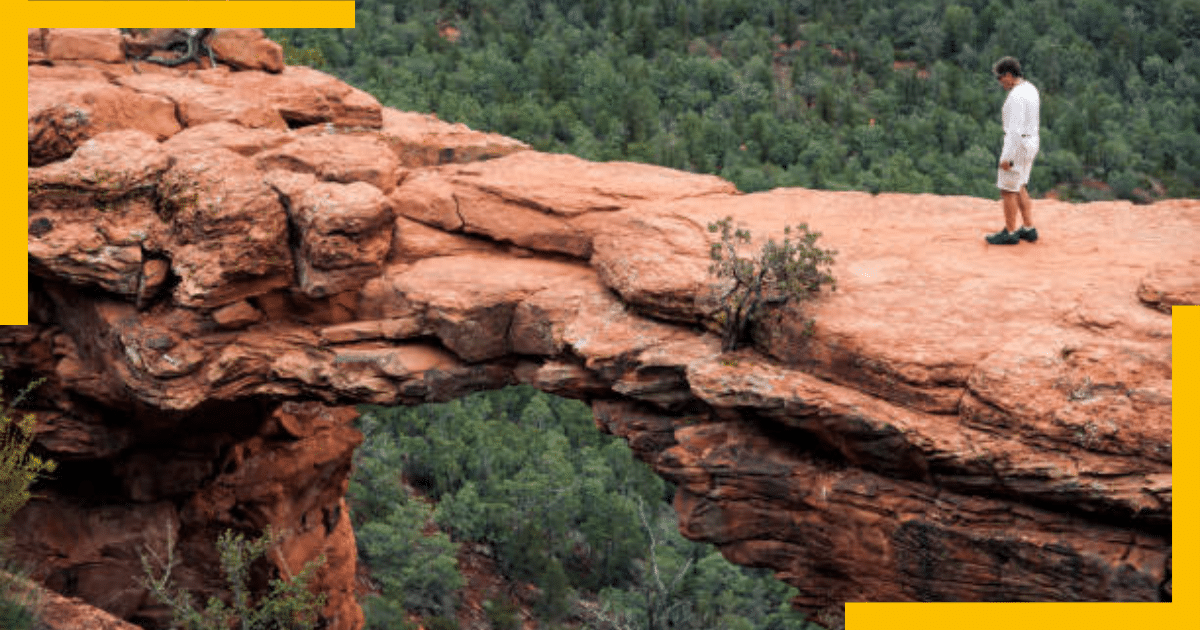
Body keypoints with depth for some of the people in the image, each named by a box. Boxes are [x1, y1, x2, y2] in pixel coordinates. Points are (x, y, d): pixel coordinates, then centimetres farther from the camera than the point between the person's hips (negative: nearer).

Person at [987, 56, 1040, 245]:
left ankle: (1009, 233, 12)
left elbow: (1015, 129, -25)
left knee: (1007, 190, 3)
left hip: (1017, 145, -10)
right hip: (1030, 143, 10)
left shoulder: (1016, 96, -23)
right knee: (1018, 188, 19)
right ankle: (1029, 229, 21)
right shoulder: (1030, 89, 8)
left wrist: (1006, 157, -21)